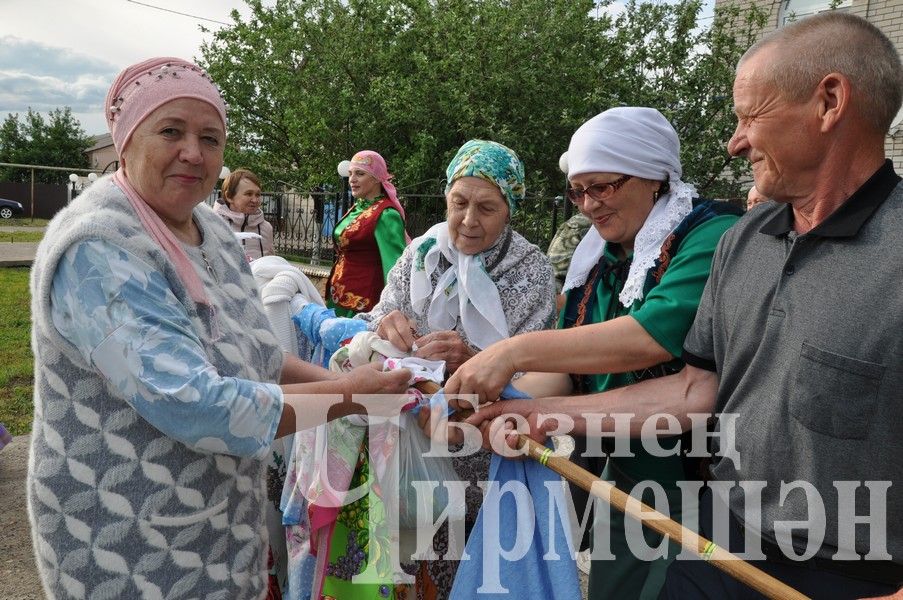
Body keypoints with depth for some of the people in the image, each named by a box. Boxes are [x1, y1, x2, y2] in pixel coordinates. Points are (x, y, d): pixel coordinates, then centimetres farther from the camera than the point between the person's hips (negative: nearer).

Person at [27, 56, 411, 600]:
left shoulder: (213, 230, 1)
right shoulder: (97, 252, -24)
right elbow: (197, 407, -32)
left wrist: (339, 379, -4)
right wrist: (347, 395, -22)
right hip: (129, 555, -7)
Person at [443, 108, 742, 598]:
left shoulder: (712, 237, -16)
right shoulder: (598, 261, 6)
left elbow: (658, 333, -32)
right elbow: (570, 371, 6)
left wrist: (517, 351, -32)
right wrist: (493, 398, -10)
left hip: (701, 485, -6)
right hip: (621, 480, 7)